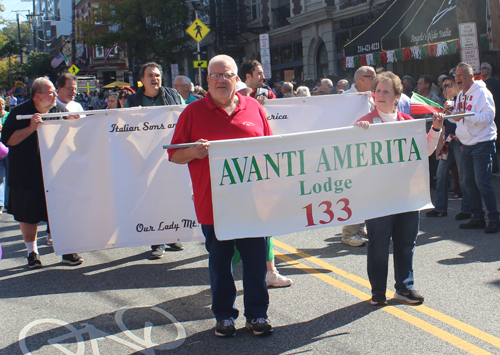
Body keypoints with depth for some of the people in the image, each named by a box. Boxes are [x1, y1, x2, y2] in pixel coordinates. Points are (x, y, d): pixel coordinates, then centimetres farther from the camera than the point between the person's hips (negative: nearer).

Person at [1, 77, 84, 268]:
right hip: (28, 174, -2)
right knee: (28, 215, 6)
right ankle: (32, 252, 21)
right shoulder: (20, 112, -6)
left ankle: (67, 251, 11)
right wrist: (31, 128, -22)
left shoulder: (60, 110, 6)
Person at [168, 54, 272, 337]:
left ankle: (257, 314, 21)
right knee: (219, 261, 10)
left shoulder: (254, 108, 8)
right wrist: (194, 152, -17)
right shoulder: (193, 112, 3)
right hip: (213, 204, -1)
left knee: (256, 260, 7)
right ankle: (224, 315, 24)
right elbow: (174, 155, 4)